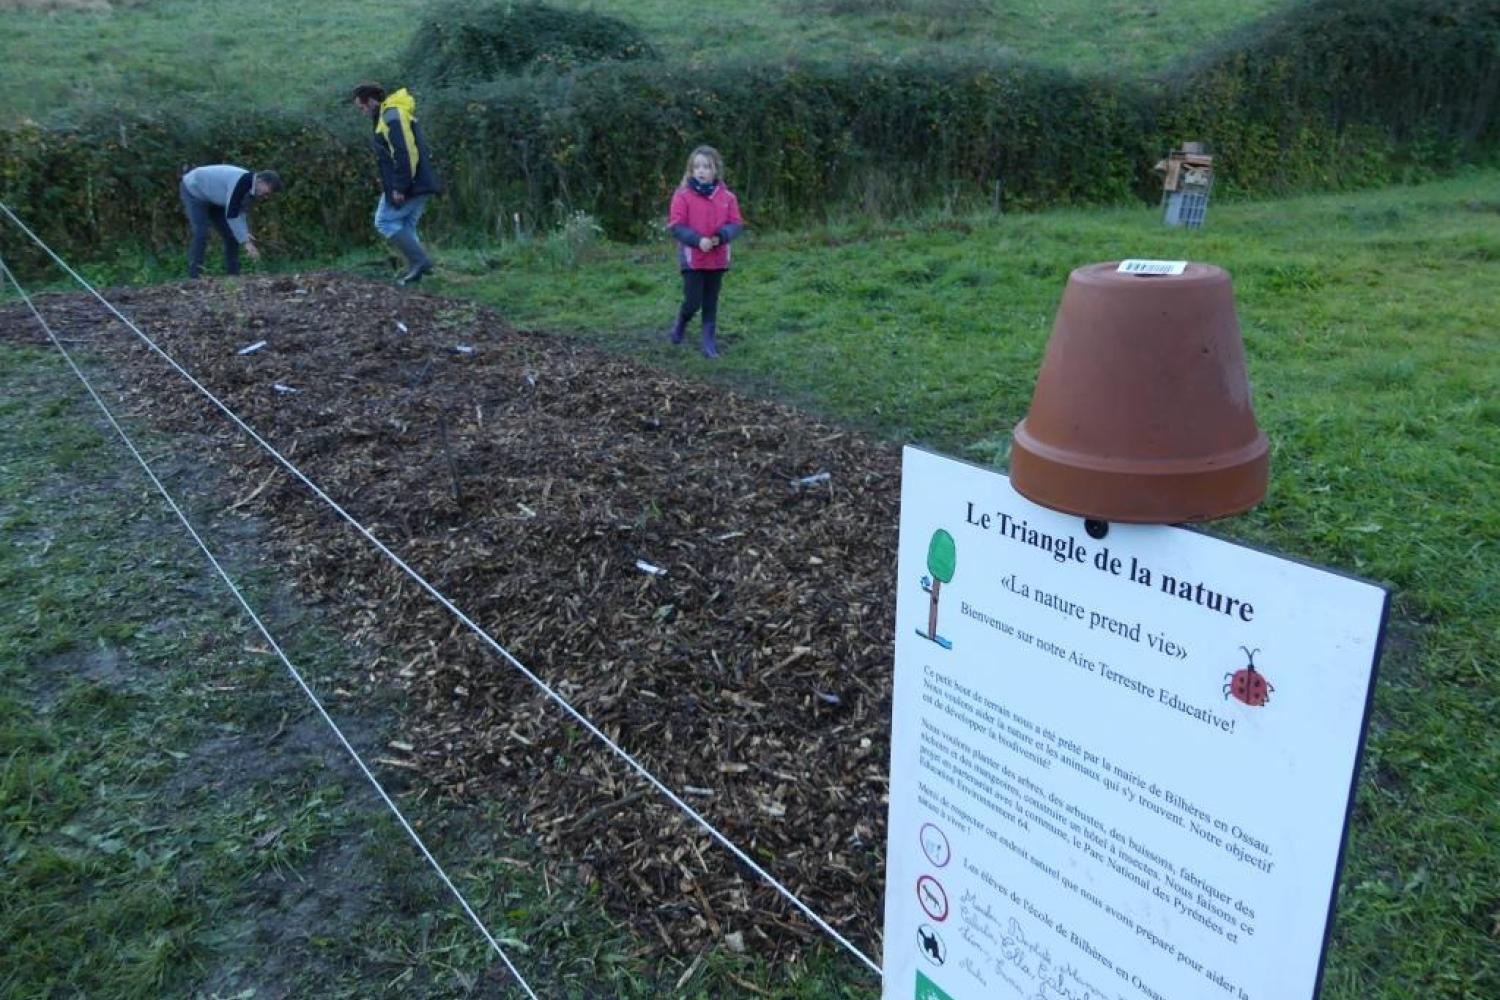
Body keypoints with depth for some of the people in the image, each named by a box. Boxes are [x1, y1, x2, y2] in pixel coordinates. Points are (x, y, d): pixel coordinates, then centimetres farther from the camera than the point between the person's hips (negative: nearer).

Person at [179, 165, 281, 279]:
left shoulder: (253, 189, -9)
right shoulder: (241, 182, -37)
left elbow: (241, 210, 0)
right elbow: (231, 215, -37)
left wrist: (245, 233, -15)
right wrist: (246, 242, -38)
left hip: (213, 198, 9)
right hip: (193, 190, -9)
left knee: (231, 235, 4)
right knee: (201, 235, -19)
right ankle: (194, 278, -15)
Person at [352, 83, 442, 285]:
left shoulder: (392, 115, -13)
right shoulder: (390, 115, 19)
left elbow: (405, 154, -23)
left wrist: (399, 187, -23)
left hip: (407, 186, -10)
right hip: (418, 185, 10)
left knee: (385, 222, -2)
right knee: (405, 226, 13)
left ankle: (420, 260, -7)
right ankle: (415, 269, 10)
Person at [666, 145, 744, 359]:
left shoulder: (727, 196, 0)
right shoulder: (683, 195, -8)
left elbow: (736, 224, 4)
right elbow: (675, 226, -9)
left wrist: (721, 236, -16)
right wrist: (698, 240, -21)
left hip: (717, 259, 3)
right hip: (692, 258, -3)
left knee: (711, 304, 9)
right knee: (693, 301, -4)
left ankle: (710, 343, 16)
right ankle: (680, 326, 26)